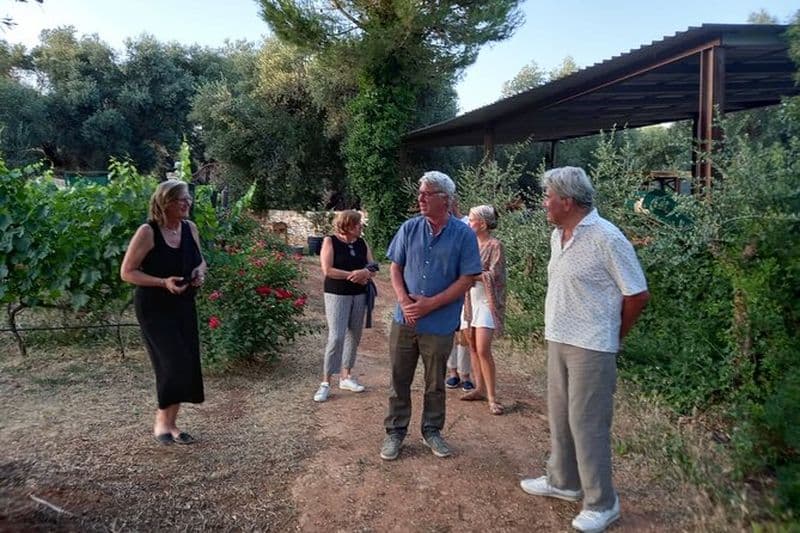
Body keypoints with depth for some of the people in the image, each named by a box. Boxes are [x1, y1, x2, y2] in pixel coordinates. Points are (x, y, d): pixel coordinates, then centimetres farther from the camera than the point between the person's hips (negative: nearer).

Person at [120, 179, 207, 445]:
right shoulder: (147, 232, -16)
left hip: (184, 306, 6)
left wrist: (200, 271, -7)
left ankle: (171, 423, 23)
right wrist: (163, 282, -25)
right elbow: (127, 272, -13)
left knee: (187, 365, 7)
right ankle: (161, 420, 9)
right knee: (174, 363, -13)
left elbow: (200, 260, 17)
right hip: (154, 308, -6)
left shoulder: (190, 228, 2)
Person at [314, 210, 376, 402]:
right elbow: (327, 270, -15)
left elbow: (373, 268, 6)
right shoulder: (330, 241, -6)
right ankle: (326, 382, -3)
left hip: (359, 295, 6)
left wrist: (365, 273, -17)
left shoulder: (362, 243, 9)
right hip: (337, 295, -6)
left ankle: (346, 376, 23)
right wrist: (353, 274, -17)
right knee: (336, 337, -12)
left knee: (354, 336, 9)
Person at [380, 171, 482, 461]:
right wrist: (403, 299, -12)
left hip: (440, 324, -2)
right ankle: (395, 431, 26)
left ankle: (432, 431, 32)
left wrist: (431, 304, -15)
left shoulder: (464, 235, -7)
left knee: (435, 383, 14)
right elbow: (396, 268, 5)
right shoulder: (409, 228, 0)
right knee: (399, 380, 10)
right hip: (405, 320, 2)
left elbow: (466, 279, -8)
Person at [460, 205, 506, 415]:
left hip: (486, 302, -7)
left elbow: (494, 275, -16)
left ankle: (492, 396, -2)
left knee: (483, 350, -10)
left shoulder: (495, 245, -10)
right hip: (470, 301, 7)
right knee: (473, 348, 10)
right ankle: (480, 388, 22)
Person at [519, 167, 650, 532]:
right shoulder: (557, 235, 8)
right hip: (557, 340, 8)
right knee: (559, 416, 18)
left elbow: (638, 295, -11)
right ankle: (563, 482, 36)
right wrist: (556, 328, 12)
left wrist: (612, 335, 1)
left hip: (590, 347, -8)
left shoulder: (606, 238, -16)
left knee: (587, 423, 1)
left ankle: (601, 503, 18)